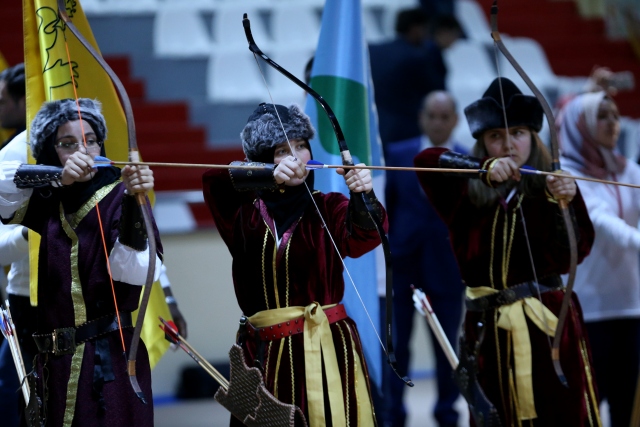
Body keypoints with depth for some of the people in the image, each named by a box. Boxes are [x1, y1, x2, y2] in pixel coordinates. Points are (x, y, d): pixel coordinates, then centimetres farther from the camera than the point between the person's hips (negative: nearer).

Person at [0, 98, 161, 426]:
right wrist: (58, 177, -24)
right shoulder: (48, 202, 8)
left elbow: (132, 272, -22)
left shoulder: (116, 199, -7)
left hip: (109, 359, -5)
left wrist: (132, 202, -35)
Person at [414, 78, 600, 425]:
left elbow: (571, 255, -9)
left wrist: (564, 205, -25)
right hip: (489, 329, 2)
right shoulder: (468, 191, 4)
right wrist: (484, 169, -24)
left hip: (549, 323, -2)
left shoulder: (555, 186, 1)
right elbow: (425, 160, -11)